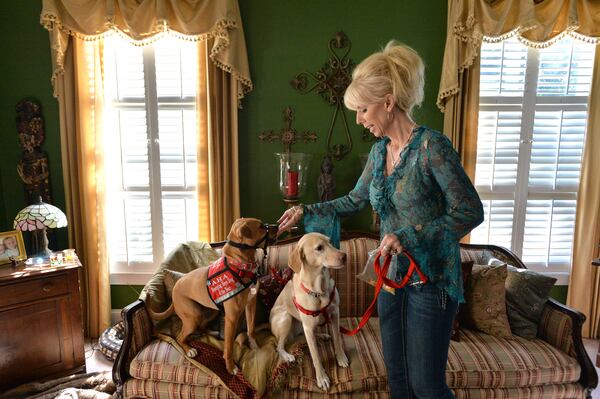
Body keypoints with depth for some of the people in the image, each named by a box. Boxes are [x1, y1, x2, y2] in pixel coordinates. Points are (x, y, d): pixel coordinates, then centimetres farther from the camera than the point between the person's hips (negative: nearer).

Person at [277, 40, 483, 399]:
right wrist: (307, 212, 13)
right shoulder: (379, 151, 5)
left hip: (432, 280, -7)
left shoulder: (432, 146, -18)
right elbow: (355, 200, 18)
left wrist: (409, 236, -23)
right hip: (393, 275, 7)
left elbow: (471, 212, -17)